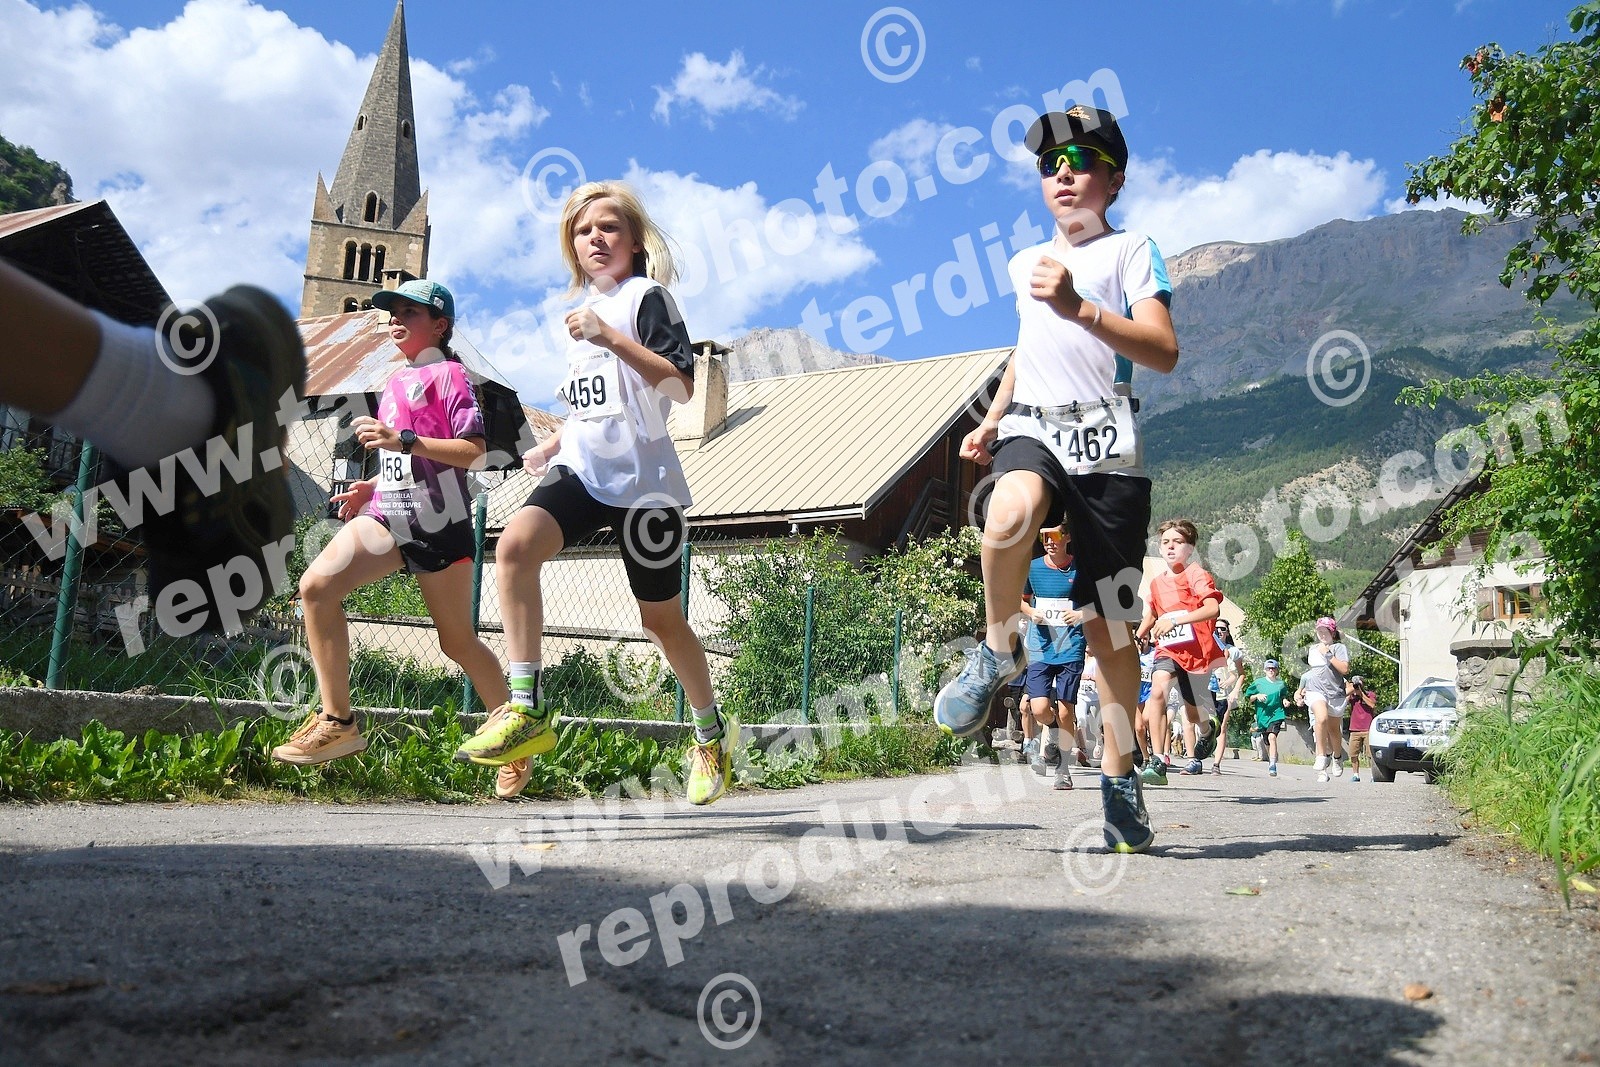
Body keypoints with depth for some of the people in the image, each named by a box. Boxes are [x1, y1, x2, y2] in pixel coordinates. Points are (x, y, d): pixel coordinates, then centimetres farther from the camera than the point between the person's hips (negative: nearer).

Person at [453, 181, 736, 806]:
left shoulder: (646, 296, -2)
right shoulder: (580, 310, 20)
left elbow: (681, 384, -15)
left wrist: (611, 337, -21)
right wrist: (551, 445, 17)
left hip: (642, 478, -5)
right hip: (583, 471, 6)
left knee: (661, 617, 4)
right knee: (515, 544, -24)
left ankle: (711, 733, 26)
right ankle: (527, 710, -21)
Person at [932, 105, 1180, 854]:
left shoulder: (1131, 251, 7)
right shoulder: (1024, 264, 23)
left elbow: (1164, 352, -7)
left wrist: (1078, 307, -18)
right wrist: (990, 420, 23)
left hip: (1106, 446, -2)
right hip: (1032, 431, 3)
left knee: (1109, 627, -1)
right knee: (1012, 511, -37)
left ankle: (1120, 777, 15)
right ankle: (998, 652, -14)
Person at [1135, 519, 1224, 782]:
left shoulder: (1196, 575, -10)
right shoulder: (1156, 583, 9)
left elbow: (1213, 608, -26)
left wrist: (1175, 620, -34)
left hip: (1197, 650, -3)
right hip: (1168, 650, 3)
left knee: (1194, 713, 11)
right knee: (1157, 688, -27)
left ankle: (1208, 729, 53)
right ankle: (1158, 762, -29)